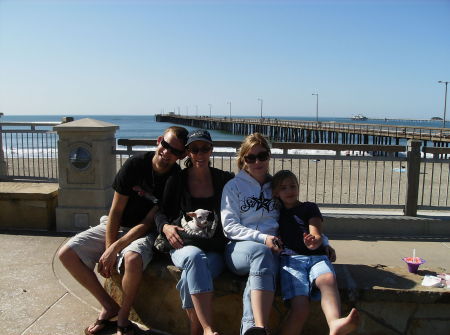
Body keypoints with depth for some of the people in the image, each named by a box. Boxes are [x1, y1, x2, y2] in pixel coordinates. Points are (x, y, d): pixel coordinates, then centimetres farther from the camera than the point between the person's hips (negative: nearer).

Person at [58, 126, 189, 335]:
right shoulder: (135, 164, -11)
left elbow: (149, 222, -14)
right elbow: (116, 210, -7)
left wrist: (115, 248, -20)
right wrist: (108, 248, -13)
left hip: (144, 232, -3)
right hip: (114, 226, 4)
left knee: (132, 259, -36)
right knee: (66, 254, -11)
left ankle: (123, 318, -8)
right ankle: (110, 307, 3)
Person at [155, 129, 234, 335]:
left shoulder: (225, 180, 10)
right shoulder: (177, 180, 11)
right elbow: (161, 213, 13)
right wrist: (165, 227, -9)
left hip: (215, 250, 0)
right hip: (184, 246, 0)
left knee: (189, 279, -36)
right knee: (194, 256, -39)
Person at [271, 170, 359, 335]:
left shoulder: (309, 208, 18)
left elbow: (317, 236, 6)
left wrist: (314, 242, -17)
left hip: (316, 256, 0)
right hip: (290, 258, 0)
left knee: (328, 278, -37)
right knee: (300, 308, -25)